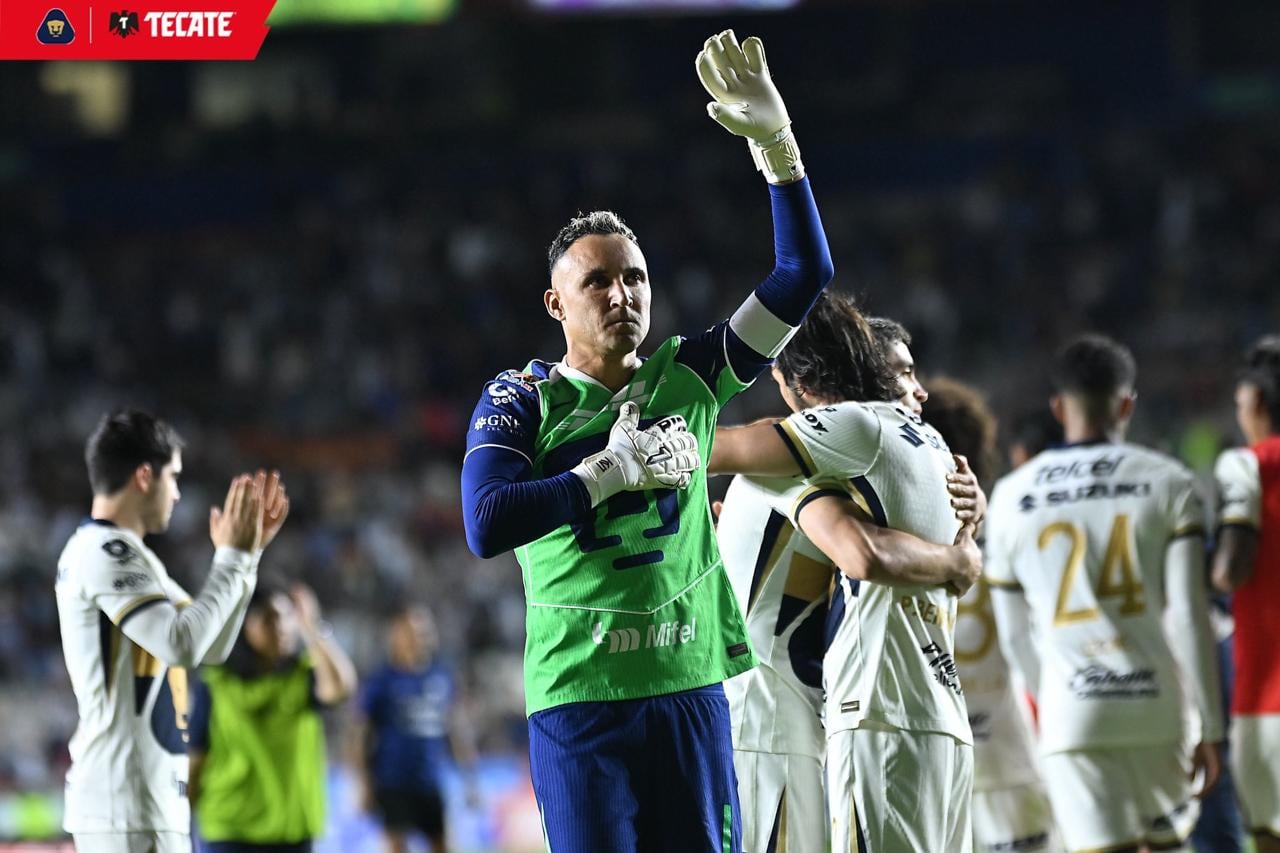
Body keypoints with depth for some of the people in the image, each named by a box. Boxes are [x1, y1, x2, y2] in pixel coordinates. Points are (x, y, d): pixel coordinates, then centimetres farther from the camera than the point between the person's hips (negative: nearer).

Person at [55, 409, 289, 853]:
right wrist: (233, 555, -14)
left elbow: (209, 647, 22)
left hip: (145, 795, 11)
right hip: (128, 803, -11)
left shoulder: (108, 551, 18)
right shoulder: (106, 552, -13)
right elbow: (183, 644, -24)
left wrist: (245, 551, 14)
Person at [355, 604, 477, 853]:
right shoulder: (381, 682, -6)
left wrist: (469, 774, 13)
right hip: (394, 783, -4)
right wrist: (366, 785, -6)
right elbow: (362, 735, -3)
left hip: (431, 782, 4)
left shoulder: (442, 676, 6)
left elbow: (456, 726, 15)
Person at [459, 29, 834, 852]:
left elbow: (805, 275, 6)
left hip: (689, 687, 4)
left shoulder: (688, 377, 9)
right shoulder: (521, 401, 0)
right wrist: (613, 471, -12)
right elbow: (487, 525, -16)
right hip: (580, 698, -4)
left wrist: (775, 143, -4)